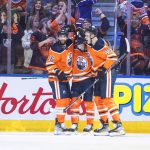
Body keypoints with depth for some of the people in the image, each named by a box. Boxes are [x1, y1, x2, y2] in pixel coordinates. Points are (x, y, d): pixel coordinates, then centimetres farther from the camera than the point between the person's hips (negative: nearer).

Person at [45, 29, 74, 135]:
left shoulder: (70, 44, 3)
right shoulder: (55, 49, -18)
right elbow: (49, 64, -20)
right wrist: (58, 72, -30)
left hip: (65, 77, 9)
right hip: (56, 78, -8)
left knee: (67, 100, 11)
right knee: (61, 100, -17)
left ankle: (60, 122, 20)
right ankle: (59, 123, -19)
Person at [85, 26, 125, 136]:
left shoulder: (101, 44, -19)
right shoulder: (89, 46, 11)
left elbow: (113, 57, -25)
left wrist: (104, 68, -27)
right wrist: (94, 70, 15)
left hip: (107, 72, -10)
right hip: (99, 73, 10)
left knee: (107, 99, -14)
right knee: (98, 99, 9)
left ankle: (119, 126, -15)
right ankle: (105, 126, 13)